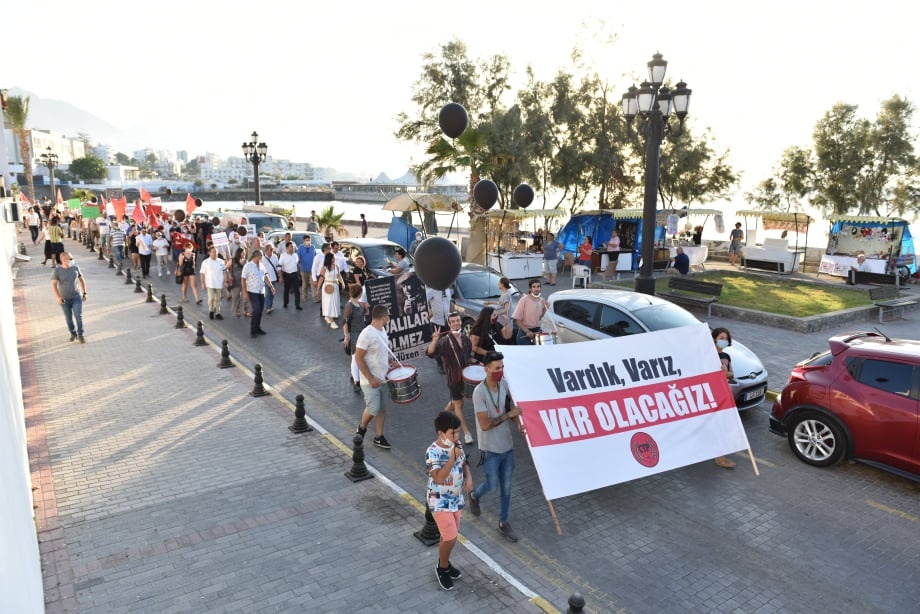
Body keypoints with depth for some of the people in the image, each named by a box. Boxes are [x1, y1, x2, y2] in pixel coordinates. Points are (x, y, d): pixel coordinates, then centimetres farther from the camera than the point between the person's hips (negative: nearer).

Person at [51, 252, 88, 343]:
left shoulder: (75, 268, -1)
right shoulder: (57, 271, -9)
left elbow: (82, 280, 12)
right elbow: (53, 285, -14)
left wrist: (84, 293, 11)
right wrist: (58, 297, -24)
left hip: (77, 297, 1)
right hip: (64, 299, 0)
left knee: (78, 316, -9)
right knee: (69, 318, 10)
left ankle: (80, 334, 3)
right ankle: (73, 334, 27)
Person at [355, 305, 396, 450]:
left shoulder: (382, 331, 5)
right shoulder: (367, 334, -22)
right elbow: (358, 358, -20)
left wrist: (390, 364, 8)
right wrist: (371, 379, -20)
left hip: (383, 378, 8)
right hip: (370, 381, -8)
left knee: (382, 409, 11)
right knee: (373, 409, -5)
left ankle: (379, 437, 21)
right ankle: (361, 428, 22)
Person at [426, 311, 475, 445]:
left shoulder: (466, 339, 1)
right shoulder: (445, 341, -19)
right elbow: (429, 353, -33)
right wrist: (435, 340, -47)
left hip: (465, 375, 6)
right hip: (453, 377, -6)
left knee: (455, 400, 23)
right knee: (458, 404, 3)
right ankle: (466, 433, 11)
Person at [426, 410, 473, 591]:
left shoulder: (457, 446, -4)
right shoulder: (433, 452, -25)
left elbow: (464, 463, 13)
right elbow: (439, 478, -33)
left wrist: (468, 477, -6)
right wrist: (453, 457, -36)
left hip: (456, 499, 7)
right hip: (440, 502, -7)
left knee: (450, 535, 19)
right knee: (450, 538, -6)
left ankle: (444, 564, 41)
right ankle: (442, 568, 20)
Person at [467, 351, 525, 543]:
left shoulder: (505, 384, -4)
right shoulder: (480, 392, -23)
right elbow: (484, 424, -24)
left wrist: (519, 424, -11)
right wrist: (508, 415, -23)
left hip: (507, 445, 6)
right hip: (490, 448, -5)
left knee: (506, 487, 14)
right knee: (492, 485, 7)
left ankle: (503, 522, 31)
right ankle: (474, 496, 40)